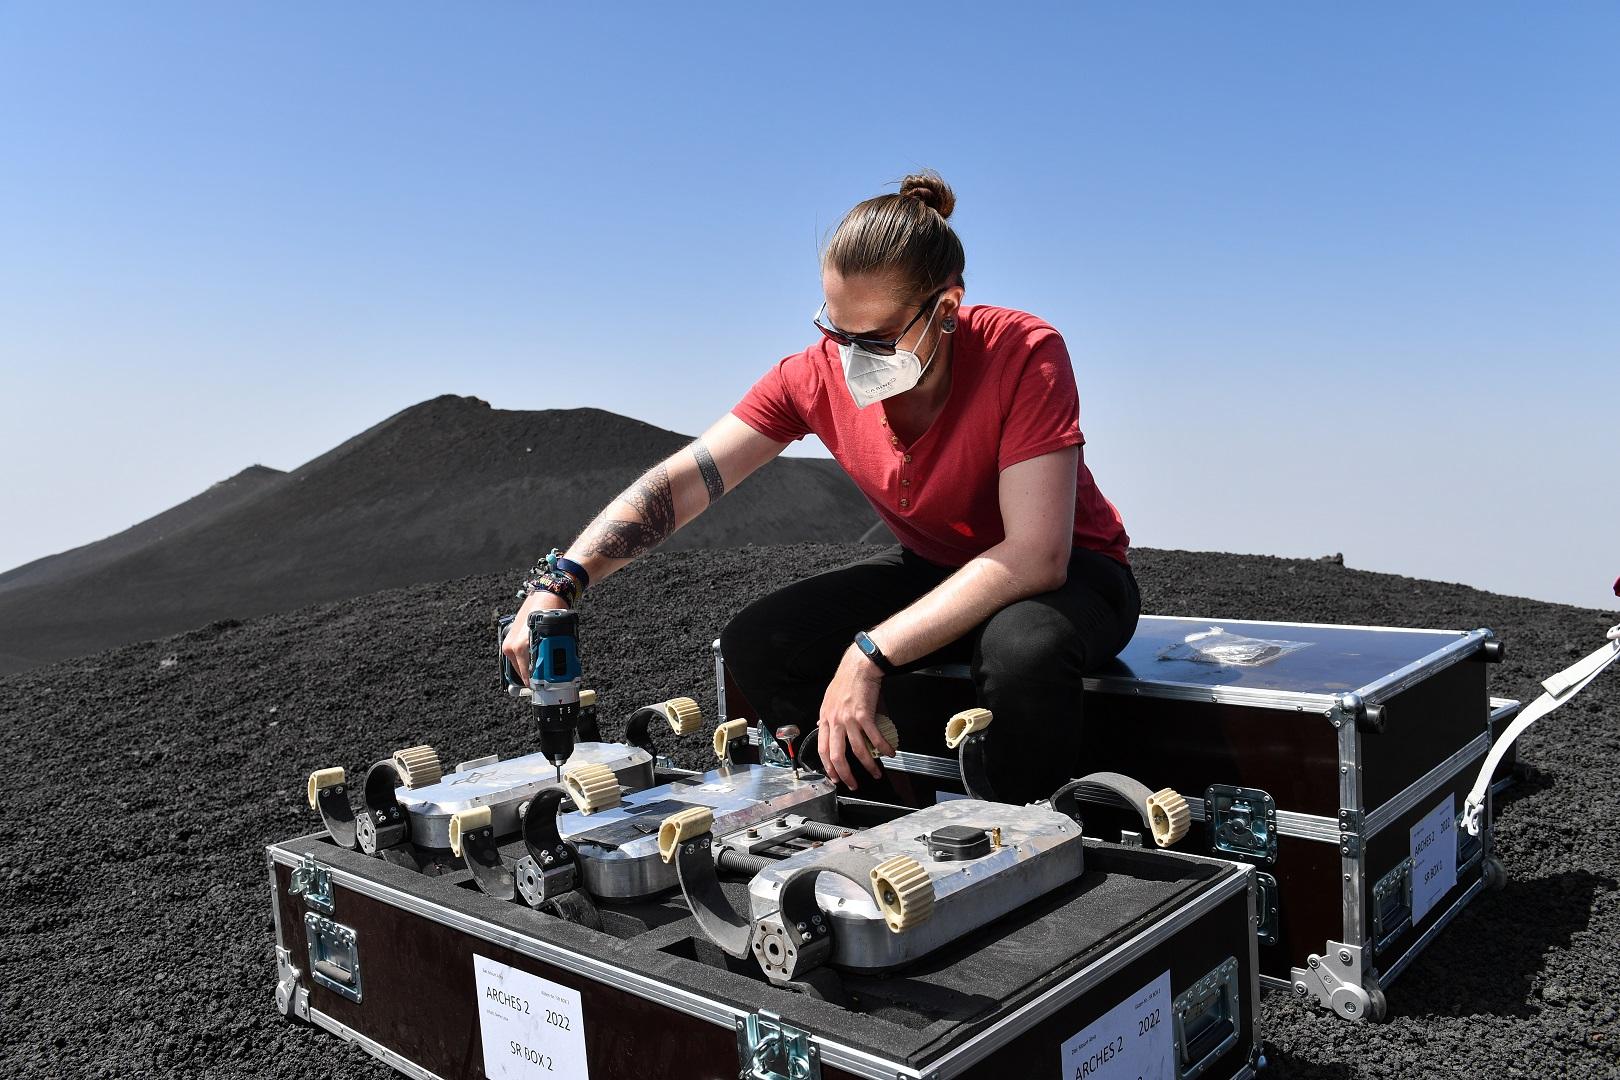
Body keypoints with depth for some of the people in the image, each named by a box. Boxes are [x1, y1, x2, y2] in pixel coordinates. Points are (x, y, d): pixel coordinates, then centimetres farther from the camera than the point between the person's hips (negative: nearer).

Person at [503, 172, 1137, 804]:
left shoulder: (1023, 354, -28)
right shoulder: (818, 374, -15)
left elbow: (1037, 555, -34)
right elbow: (681, 481, -17)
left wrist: (869, 654, -38)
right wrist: (557, 584, -32)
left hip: (1071, 571, -4)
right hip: (931, 568, 5)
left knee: (1022, 647, -39)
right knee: (755, 644, -13)